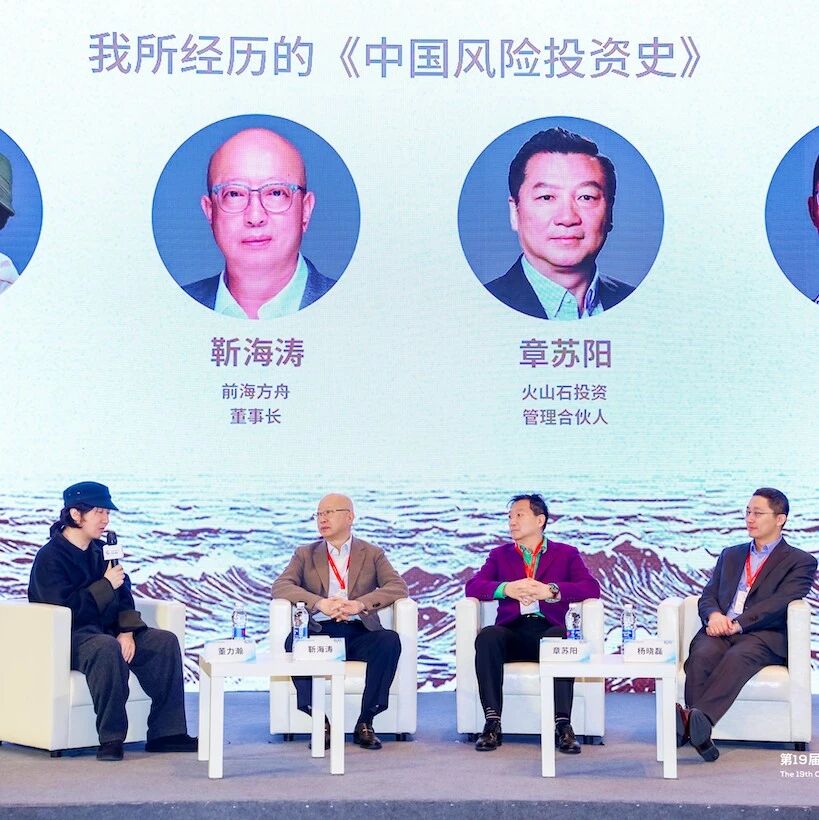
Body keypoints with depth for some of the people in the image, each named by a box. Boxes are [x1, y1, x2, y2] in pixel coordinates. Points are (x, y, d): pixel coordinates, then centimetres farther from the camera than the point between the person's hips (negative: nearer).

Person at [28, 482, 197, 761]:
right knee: (106, 647, -39)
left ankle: (167, 732, -11)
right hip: (69, 638, -8)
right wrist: (106, 585, -17)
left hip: (106, 631, 8)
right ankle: (111, 737, -30)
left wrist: (127, 631, -7)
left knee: (165, 641, -10)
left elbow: (123, 596, 11)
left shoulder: (100, 551, 13)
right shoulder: (49, 557, -10)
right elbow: (64, 609, -22)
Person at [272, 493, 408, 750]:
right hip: (320, 632, 0)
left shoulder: (373, 554, 16)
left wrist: (360, 604, -18)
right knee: (294, 641, -32)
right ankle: (320, 722, -21)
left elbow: (398, 587, 0)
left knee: (390, 640, -31)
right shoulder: (305, 555, 17)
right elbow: (280, 586, 1)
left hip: (359, 634, 0)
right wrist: (320, 603, -17)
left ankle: (365, 723, -21)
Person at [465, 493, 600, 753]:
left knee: (561, 638, -36)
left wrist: (550, 590, -15)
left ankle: (563, 725, -34)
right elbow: (472, 586, 7)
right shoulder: (500, 554, 22)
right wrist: (506, 589, -12)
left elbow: (592, 588, 0)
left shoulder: (566, 554, 16)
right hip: (511, 632, 2)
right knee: (486, 636, -32)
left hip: (548, 629, -2)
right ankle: (492, 723, -30)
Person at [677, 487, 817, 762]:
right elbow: (708, 595, 21)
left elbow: (779, 602, -4)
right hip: (720, 630, 4)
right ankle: (698, 731, -49)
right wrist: (714, 615, -5)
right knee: (701, 655, -32)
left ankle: (698, 717, -59)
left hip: (763, 636, -4)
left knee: (738, 656, -38)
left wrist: (738, 623, -17)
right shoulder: (730, 555, 31)